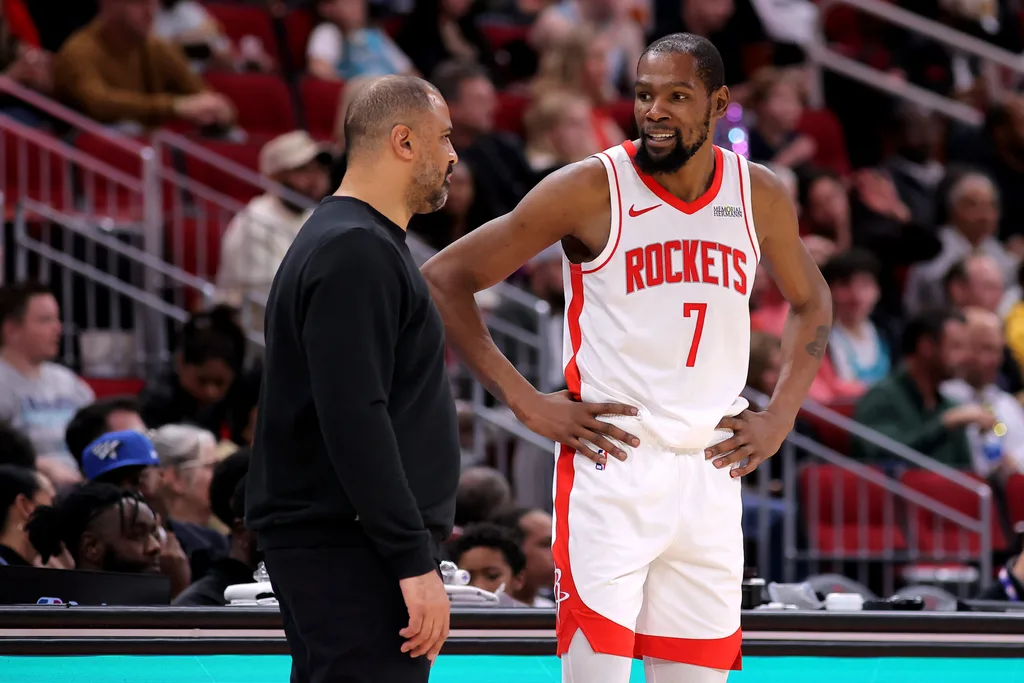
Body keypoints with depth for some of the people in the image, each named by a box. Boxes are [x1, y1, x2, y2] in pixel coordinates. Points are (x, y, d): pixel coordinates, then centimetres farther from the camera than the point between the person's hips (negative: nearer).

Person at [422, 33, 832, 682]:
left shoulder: (760, 196, 5)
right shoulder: (592, 188, -8)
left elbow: (811, 301, 25)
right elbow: (444, 278, -4)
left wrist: (781, 417, 11)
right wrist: (526, 402, -9)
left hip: (711, 473, 4)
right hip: (612, 468, -4)